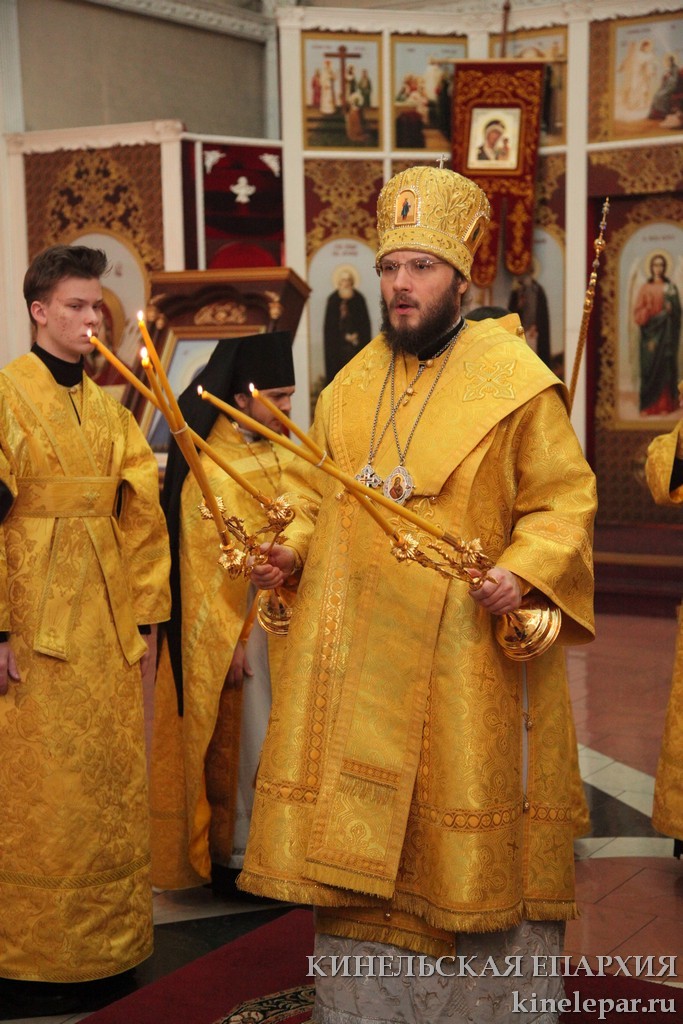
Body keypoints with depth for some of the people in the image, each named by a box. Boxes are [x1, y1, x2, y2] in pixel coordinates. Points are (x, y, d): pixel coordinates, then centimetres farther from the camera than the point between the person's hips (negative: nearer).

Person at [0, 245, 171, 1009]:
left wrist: (147, 613, 5)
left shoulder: (109, 407, 12)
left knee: (109, 783, 10)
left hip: (106, 623, 6)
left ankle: (106, 940, 22)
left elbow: (141, 515, 11)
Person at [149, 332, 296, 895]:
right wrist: (229, 645, -15)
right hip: (237, 631, -7)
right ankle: (234, 857, 15)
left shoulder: (281, 454, 6)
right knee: (247, 744, 1)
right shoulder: (210, 472, -16)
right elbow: (204, 570, -15)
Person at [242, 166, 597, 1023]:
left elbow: (565, 498, -5)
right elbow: (316, 491, 18)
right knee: (357, 835, 9)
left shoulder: (515, 381, -5)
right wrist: (291, 549, 0)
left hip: (467, 649, -4)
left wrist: (523, 572, -21)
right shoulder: (350, 386, 11)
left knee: (473, 842, 4)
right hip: (357, 651, 5)